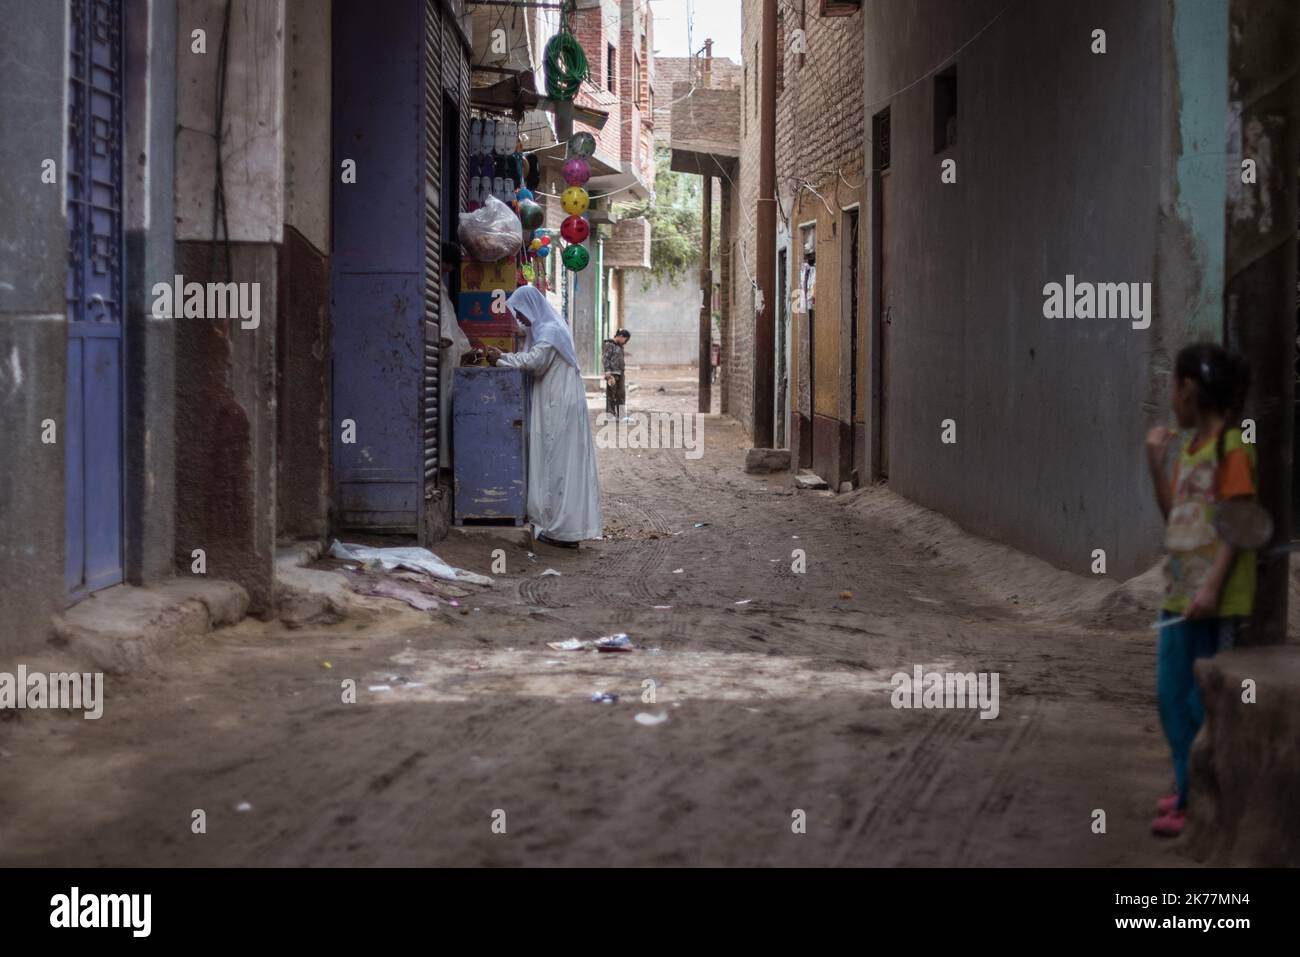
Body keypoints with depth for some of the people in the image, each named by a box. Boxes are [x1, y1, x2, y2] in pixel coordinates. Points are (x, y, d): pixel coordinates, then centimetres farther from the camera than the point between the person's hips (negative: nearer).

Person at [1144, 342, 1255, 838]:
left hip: (1212, 600, -9)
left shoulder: (1230, 447, -12)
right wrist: (1156, 463, 13)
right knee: (1171, 695, 14)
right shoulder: (1188, 450, 14)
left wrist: (1213, 587, -23)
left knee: (1201, 699, -4)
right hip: (1178, 594, 9)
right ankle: (1188, 788, 26)